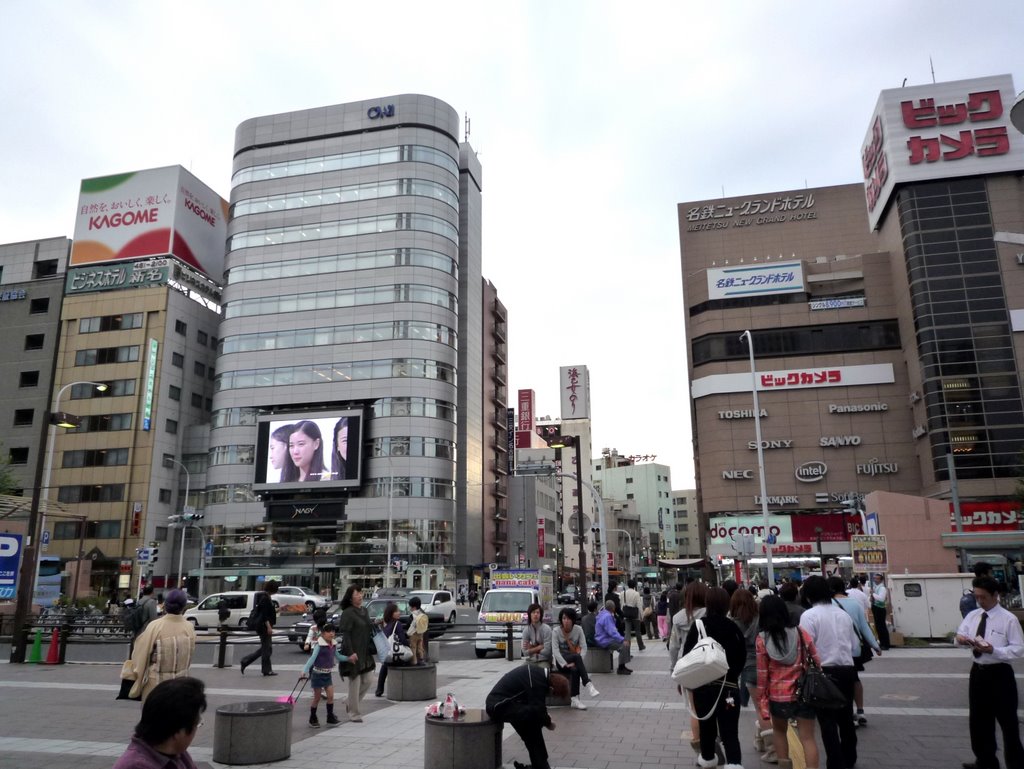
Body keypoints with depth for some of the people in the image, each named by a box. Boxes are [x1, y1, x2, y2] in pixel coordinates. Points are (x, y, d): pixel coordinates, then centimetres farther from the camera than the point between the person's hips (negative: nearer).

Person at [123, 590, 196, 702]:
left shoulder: (155, 627, -18)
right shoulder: (189, 628, -10)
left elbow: (141, 655, -9)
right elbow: (190, 656, 3)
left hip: (155, 683, -2)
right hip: (180, 683, 3)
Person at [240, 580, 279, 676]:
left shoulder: (266, 597, 14)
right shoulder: (265, 598, -17)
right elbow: (264, 614, -22)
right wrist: (269, 627, -24)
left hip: (262, 626, 10)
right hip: (264, 626, -10)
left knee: (265, 648, 15)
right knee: (266, 648, -1)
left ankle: (245, 662, 17)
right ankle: (267, 670, 8)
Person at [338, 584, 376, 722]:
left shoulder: (364, 611, 11)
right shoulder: (348, 613, -14)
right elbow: (345, 634, -18)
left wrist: (372, 647, 16)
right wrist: (350, 652, -22)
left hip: (365, 653, 8)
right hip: (353, 653, -8)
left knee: (368, 679, 11)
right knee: (355, 682, 0)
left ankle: (350, 704, 28)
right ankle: (353, 713, 13)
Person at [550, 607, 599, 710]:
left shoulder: (578, 629, -1)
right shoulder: (556, 632, -8)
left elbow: (583, 647, -7)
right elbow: (555, 651, -16)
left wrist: (579, 662, -23)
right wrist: (565, 664, -28)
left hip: (574, 661, 2)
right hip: (560, 661, -2)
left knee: (575, 670, -36)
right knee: (576, 656, -34)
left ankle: (575, 700, -32)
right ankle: (588, 684, -38)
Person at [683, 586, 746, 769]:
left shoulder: (698, 625, -9)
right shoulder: (733, 627, -4)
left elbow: (687, 654, -6)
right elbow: (742, 657, 4)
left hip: (703, 683, 0)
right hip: (729, 684, 0)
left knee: (706, 721, 18)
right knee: (729, 727, 3)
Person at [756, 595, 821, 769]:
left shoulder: (762, 639, -6)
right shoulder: (800, 632, -3)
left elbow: (762, 673, -4)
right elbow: (817, 662, 2)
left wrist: (761, 698, 6)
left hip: (777, 695, 0)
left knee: (779, 730, 23)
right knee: (807, 737, 5)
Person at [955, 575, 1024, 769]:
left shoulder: (1008, 619, -12)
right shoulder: (972, 616, 6)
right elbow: (960, 636, 6)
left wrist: (993, 650, -26)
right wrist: (961, 638, -17)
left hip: (999, 674, -6)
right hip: (978, 672, 6)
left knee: (1008, 722, 4)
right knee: (979, 719, 17)